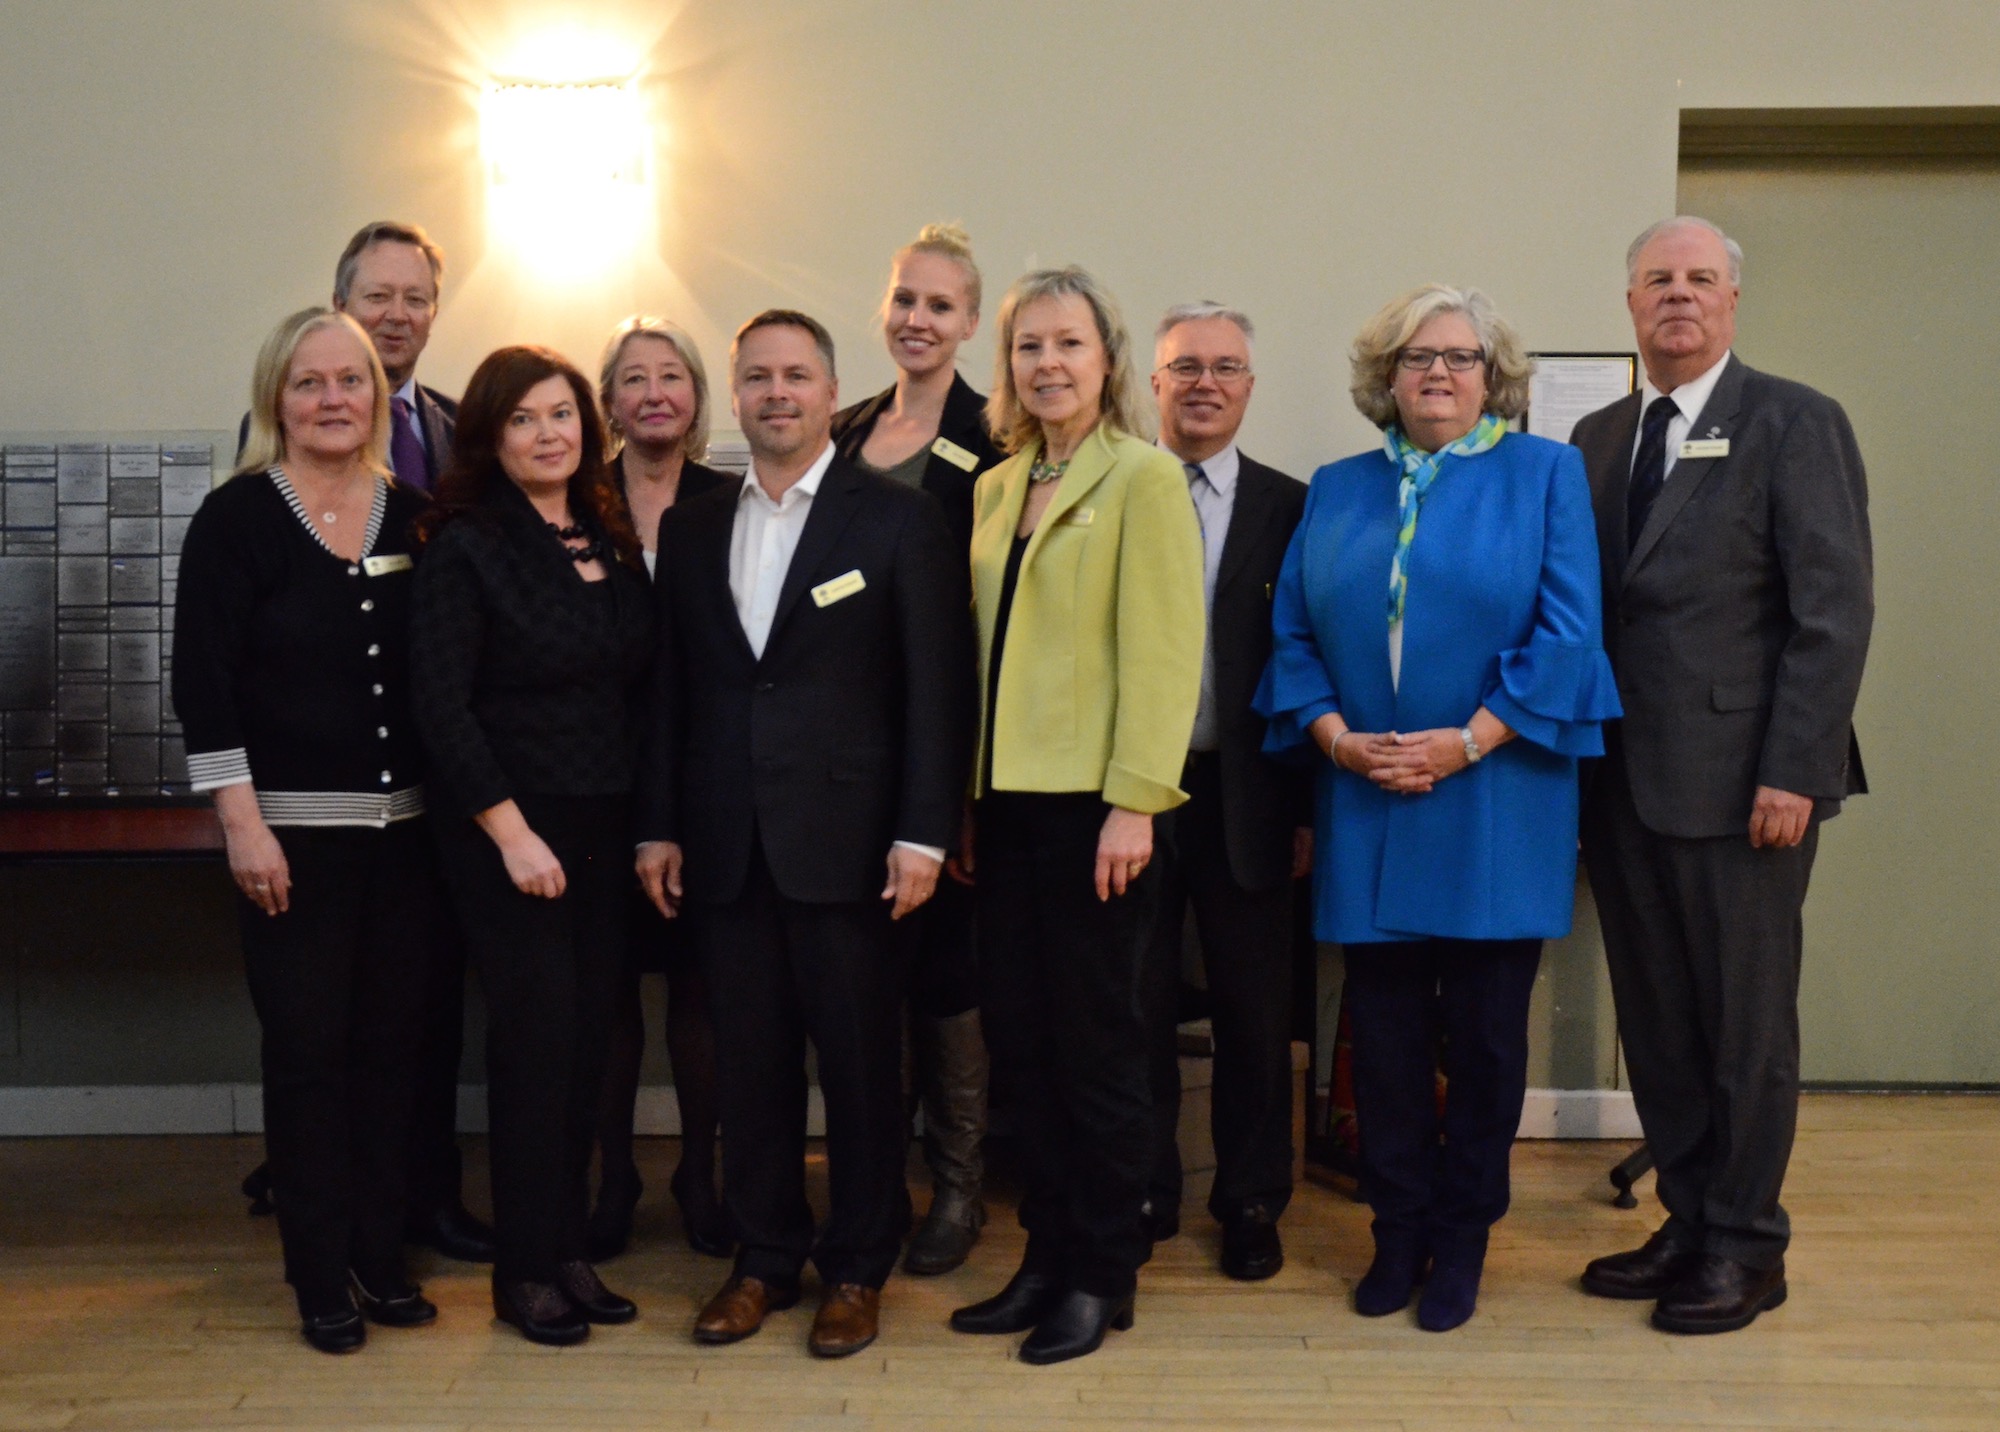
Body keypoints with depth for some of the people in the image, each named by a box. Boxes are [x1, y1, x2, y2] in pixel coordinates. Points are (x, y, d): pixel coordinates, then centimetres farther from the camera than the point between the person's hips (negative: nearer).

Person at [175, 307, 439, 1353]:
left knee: (389, 1041, 8)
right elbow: (204, 684, -7)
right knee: (306, 1047, 3)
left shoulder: (414, 518, 6)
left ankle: (381, 1256, 22)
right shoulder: (236, 519, -4)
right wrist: (243, 824, -12)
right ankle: (321, 1277, 16)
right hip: (293, 829, -3)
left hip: (404, 826, 4)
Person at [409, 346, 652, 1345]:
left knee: (586, 1039, 8)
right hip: (508, 831, -5)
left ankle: (568, 1252, 21)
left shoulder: (612, 540, 10)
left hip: (603, 829, 5)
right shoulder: (466, 547, -7)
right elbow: (439, 703, -12)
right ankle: (525, 1272, 12)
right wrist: (512, 832, -15)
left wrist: (651, 820, 6)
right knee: (536, 1037, -2)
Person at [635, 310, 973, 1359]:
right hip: (726, 846, 4)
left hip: (847, 839, -3)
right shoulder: (691, 528, 12)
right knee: (749, 1062, 10)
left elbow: (938, 686, -4)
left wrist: (923, 832, -10)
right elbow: (670, 687, 12)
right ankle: (763, 1257, 24)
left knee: (860, 1061, 5)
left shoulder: (897, 519, -1)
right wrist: (657, 826, 7)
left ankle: (857, 1267, 19)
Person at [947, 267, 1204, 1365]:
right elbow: (985, 650, 14)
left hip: (1093, 807, -6)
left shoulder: (1143, 477, -5)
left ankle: (1103, 1276, 16)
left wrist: (1133, 802, -16)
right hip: (1007, 802, 6)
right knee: (1019, 1039, 10)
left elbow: (1161, 652, -11)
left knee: (1094, 1044, 3)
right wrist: (966, 799, 10)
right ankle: (1047, 1259, 23)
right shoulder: (993, 490, 15)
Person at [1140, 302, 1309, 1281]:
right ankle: (1142, 1194, 25)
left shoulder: (1288, 508, 4)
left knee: (1253, 1013, 8)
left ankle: (1251, 1203, 23)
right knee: (1136, 1006, 10)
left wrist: (1310, 807, -2)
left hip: (1246, 795, 0)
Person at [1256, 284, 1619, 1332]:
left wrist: (1466, 743, -14)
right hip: (1366, 809, 3)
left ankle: (1462, 1236, 20)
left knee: (1484, 1032, 5)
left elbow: (1567, 629, -6)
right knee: (1384, 1031, 6)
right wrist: (1336, 735, -9)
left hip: (1495, 806, -2)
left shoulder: (1543, 474, 3)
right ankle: (1398, 1232, 20)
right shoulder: (1337, 491, 12)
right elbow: (1293, 632, 8)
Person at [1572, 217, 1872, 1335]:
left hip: (1739, 781, -5)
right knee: (1656, 1021, 11)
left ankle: (1746, 1246, 18)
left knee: (1747, 1023, 4)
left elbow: (1835, 611, -9)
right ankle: (1689, 1223, 24)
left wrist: (1792, 774, -15)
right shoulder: (1598, 438, 14)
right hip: (1625, 782, 5)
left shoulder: (1796, 424, -3)